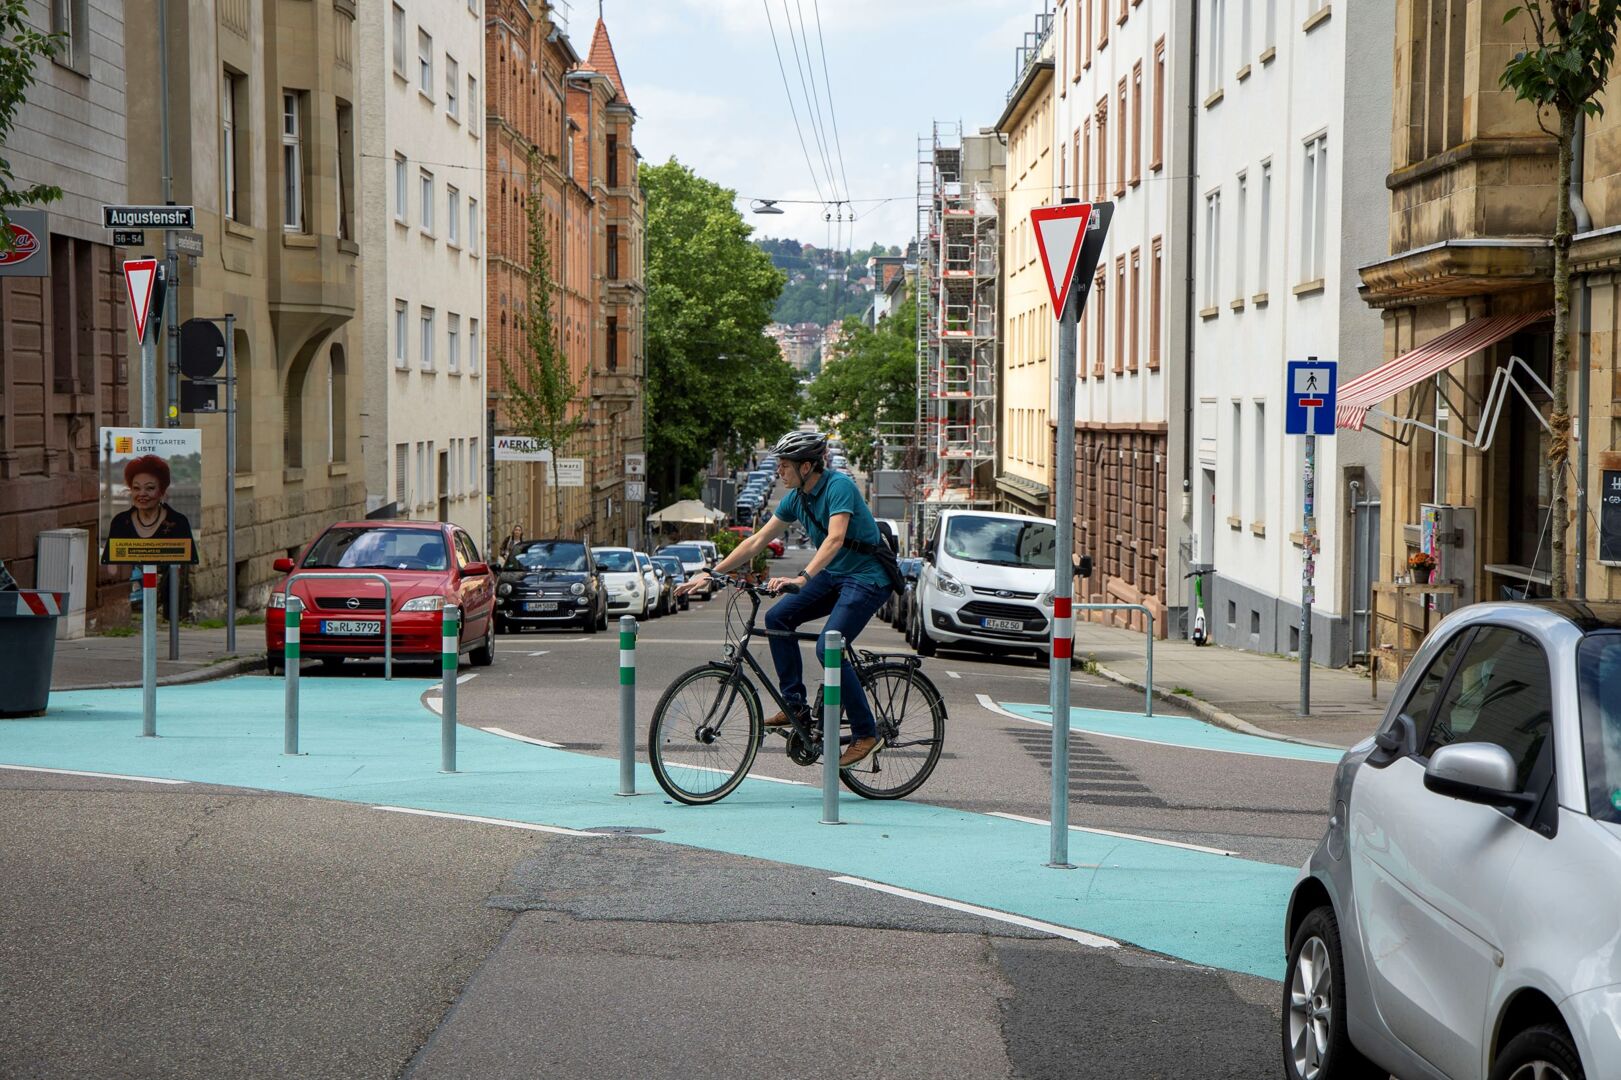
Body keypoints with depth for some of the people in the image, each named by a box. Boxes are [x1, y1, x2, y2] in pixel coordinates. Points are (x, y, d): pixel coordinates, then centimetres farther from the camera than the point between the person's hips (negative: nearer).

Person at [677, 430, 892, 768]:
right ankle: (795, 704, 1)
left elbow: (835, 538, -35)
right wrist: (710, 573, 2)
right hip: (832, 574, 8)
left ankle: (865, 732, -10)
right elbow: (757, 541, 7)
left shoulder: (839, 486, -21)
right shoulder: (797, 498, 3)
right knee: (778, 617, -7)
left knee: (828, 647, -22)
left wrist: (802, 577, -49)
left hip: (867, 577, -8)